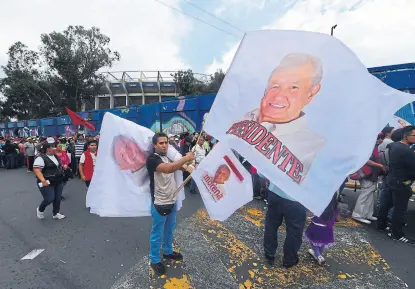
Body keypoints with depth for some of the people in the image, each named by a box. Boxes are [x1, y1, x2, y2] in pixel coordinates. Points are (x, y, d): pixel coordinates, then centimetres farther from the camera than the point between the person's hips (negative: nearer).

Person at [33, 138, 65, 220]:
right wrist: (43, 180, -29)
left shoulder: (55, 156, 9)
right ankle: (40, 210, 26)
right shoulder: (41, 158, -16)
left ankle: (56, 213, 26)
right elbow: (37, 170, -22)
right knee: (49, 199, -5)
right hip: (47, 183, -7)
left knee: (57, 198, 11)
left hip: (58, 182, 8)